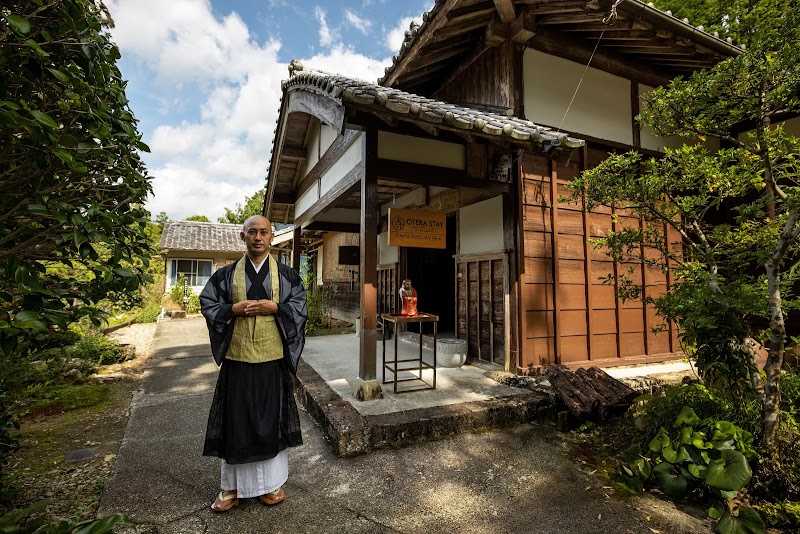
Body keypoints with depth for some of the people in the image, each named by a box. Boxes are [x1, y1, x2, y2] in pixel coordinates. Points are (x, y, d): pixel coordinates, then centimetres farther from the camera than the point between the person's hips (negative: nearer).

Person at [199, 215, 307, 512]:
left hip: (273, 359, 0)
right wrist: (234, 309, -11)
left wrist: (275, 308, -15)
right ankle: (231, 487, 29)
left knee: (272, 419, 10)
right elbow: (207, 303, 5)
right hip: (237, 359, 1)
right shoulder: (227, 274, 5)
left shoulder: (286, 275, 3)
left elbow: (300, 307, 0)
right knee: (235, 421, 10)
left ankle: (272, 482, 29)